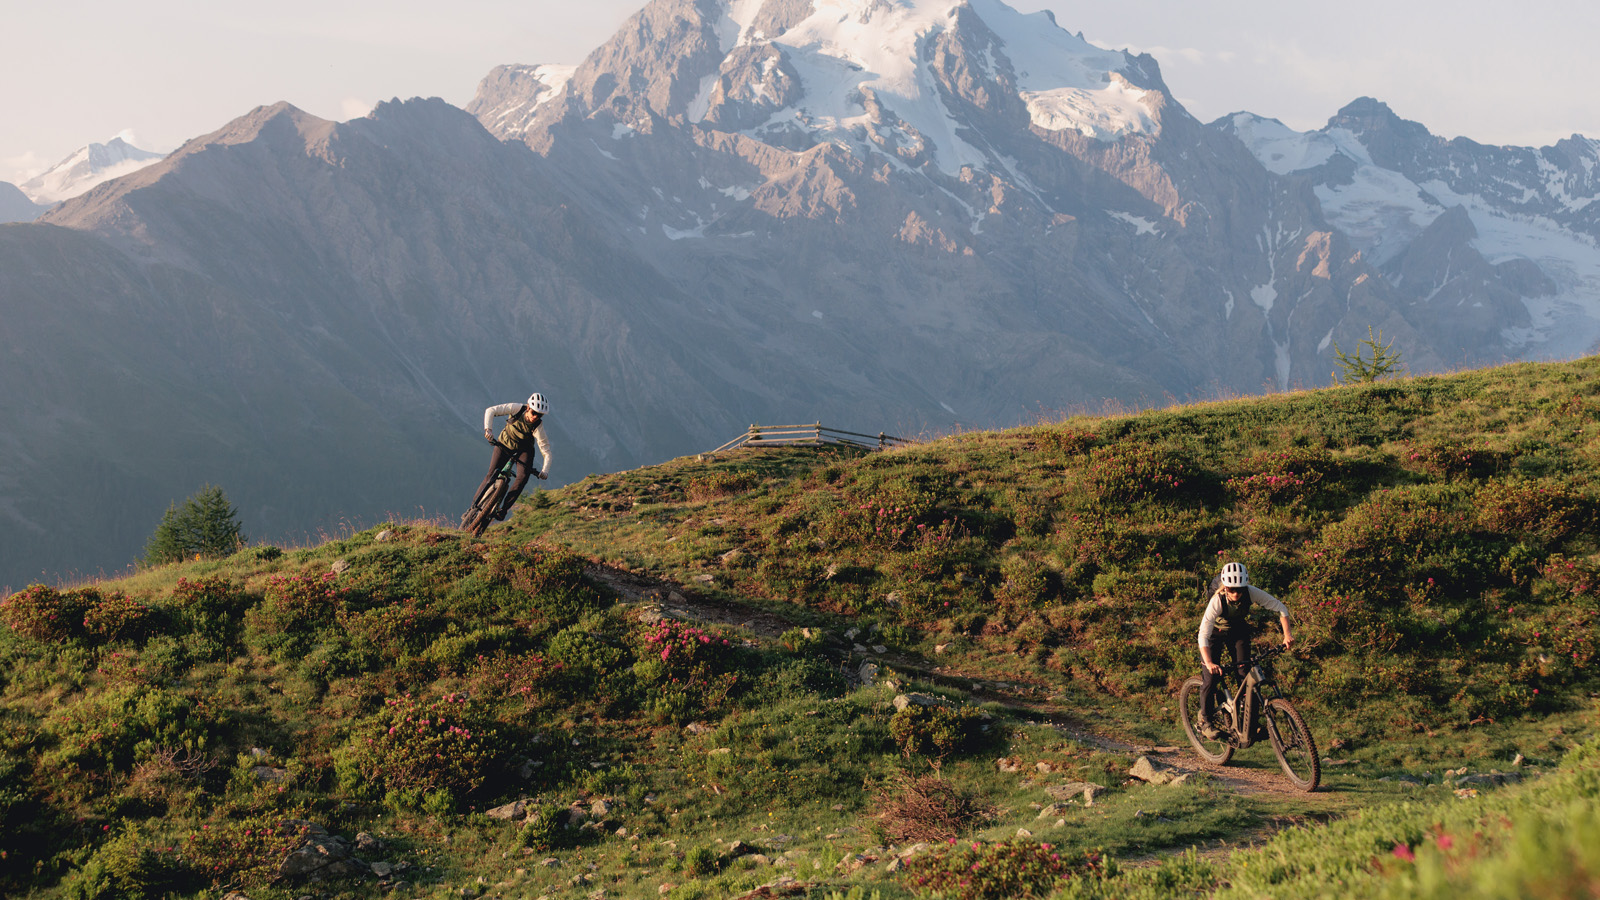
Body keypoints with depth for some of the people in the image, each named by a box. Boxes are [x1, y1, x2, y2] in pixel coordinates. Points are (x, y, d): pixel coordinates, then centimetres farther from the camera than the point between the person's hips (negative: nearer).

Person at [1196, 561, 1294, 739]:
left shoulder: (1251, 593, -29)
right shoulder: (1218, 601, -36)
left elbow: (1280, 608, -20)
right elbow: (1204, 635, -39)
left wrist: (1287, 634, -33)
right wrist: (1209, 663, -51)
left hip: (1238, 630, 3)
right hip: (1216, 632, -3)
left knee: (1244, 671, -11)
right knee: (1211, 675, -12)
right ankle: (1205, 721, 4)